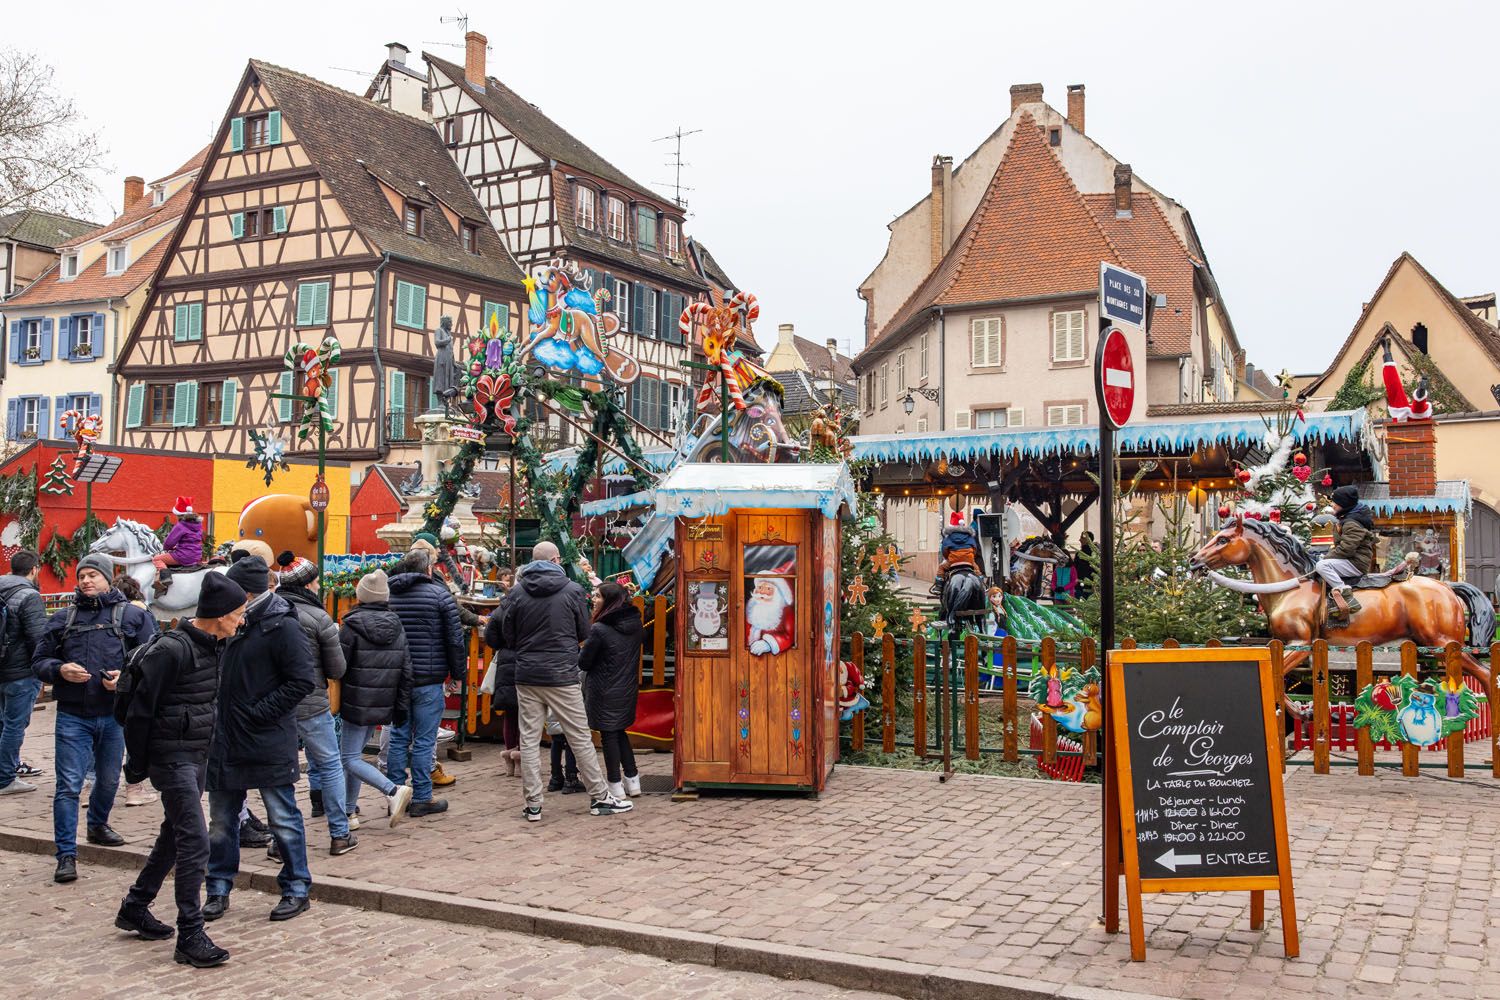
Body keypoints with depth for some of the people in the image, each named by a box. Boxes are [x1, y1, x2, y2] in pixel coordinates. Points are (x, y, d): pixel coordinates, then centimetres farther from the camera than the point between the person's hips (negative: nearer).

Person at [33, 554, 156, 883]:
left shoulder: (132, 616, 3)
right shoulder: (62, 619, 8)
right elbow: (39, 661, 10)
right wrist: (59, 670, -12)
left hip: (115, 715, 1)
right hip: (72, 716, 0)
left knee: (109, 780, 18)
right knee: (68, 785, -5)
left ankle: (98, 825, 43)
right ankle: (67, 855, 1)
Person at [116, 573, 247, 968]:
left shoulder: (214, 646, 7)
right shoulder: (172, 650, -20)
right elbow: (140, 709, -15)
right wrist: (137, 766, -8)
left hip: (198, 754, 9)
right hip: (172, 757, -9)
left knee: (175, 835, 20)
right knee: (195, 841, -10)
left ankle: (134, 908, 37)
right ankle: (190, 937, -4)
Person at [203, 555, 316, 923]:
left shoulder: (282, 627, -13)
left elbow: (303, 681, -19)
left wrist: (259, 712, -18)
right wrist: (220, 716, 10)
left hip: (269, 745, -8)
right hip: (227, 741, 8)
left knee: (283, 818, 4)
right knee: (221, 821, 14)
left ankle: (296, 889, 16)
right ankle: (218, 890, 26)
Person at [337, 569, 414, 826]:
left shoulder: (352, 626, -11)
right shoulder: (397, 627, 6)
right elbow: (406, 671, 6)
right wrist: (402, 707, 10)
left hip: (356, 704, -6)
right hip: (384, 705, 6)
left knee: (350, 757, -1)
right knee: (353, 752, 18)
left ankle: (393, 790, -18)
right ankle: (348, 810, 21)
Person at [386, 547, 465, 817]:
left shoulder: (387, 594, 8)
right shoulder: (439, 593, -6)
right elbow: (455, 637, -7)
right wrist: (458, 672, 4)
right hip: (428, 679, -5)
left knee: (398, 738, 11)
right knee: (424, 741, 1)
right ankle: (422, 799, 5)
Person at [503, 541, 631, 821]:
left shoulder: (518, 592, -1)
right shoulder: (572, 590, -6)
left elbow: (508, 636, 5)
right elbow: (584, 633, 2)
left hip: (527, 675, 2)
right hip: (562, 675, -2)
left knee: (529, 740, 7)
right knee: (580, 738, 6)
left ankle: (533, 805, 9)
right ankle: (599, 798, 13)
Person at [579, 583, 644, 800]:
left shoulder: (599, 630, -19)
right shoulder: (636, 625, 0)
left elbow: (583, 662, -11)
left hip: (604, 692, -6)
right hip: (627, 690, 6)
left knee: (609, 736, 5)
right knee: (620, 733, 20)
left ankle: (615, 786, 10)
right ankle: (632, 780, 21)